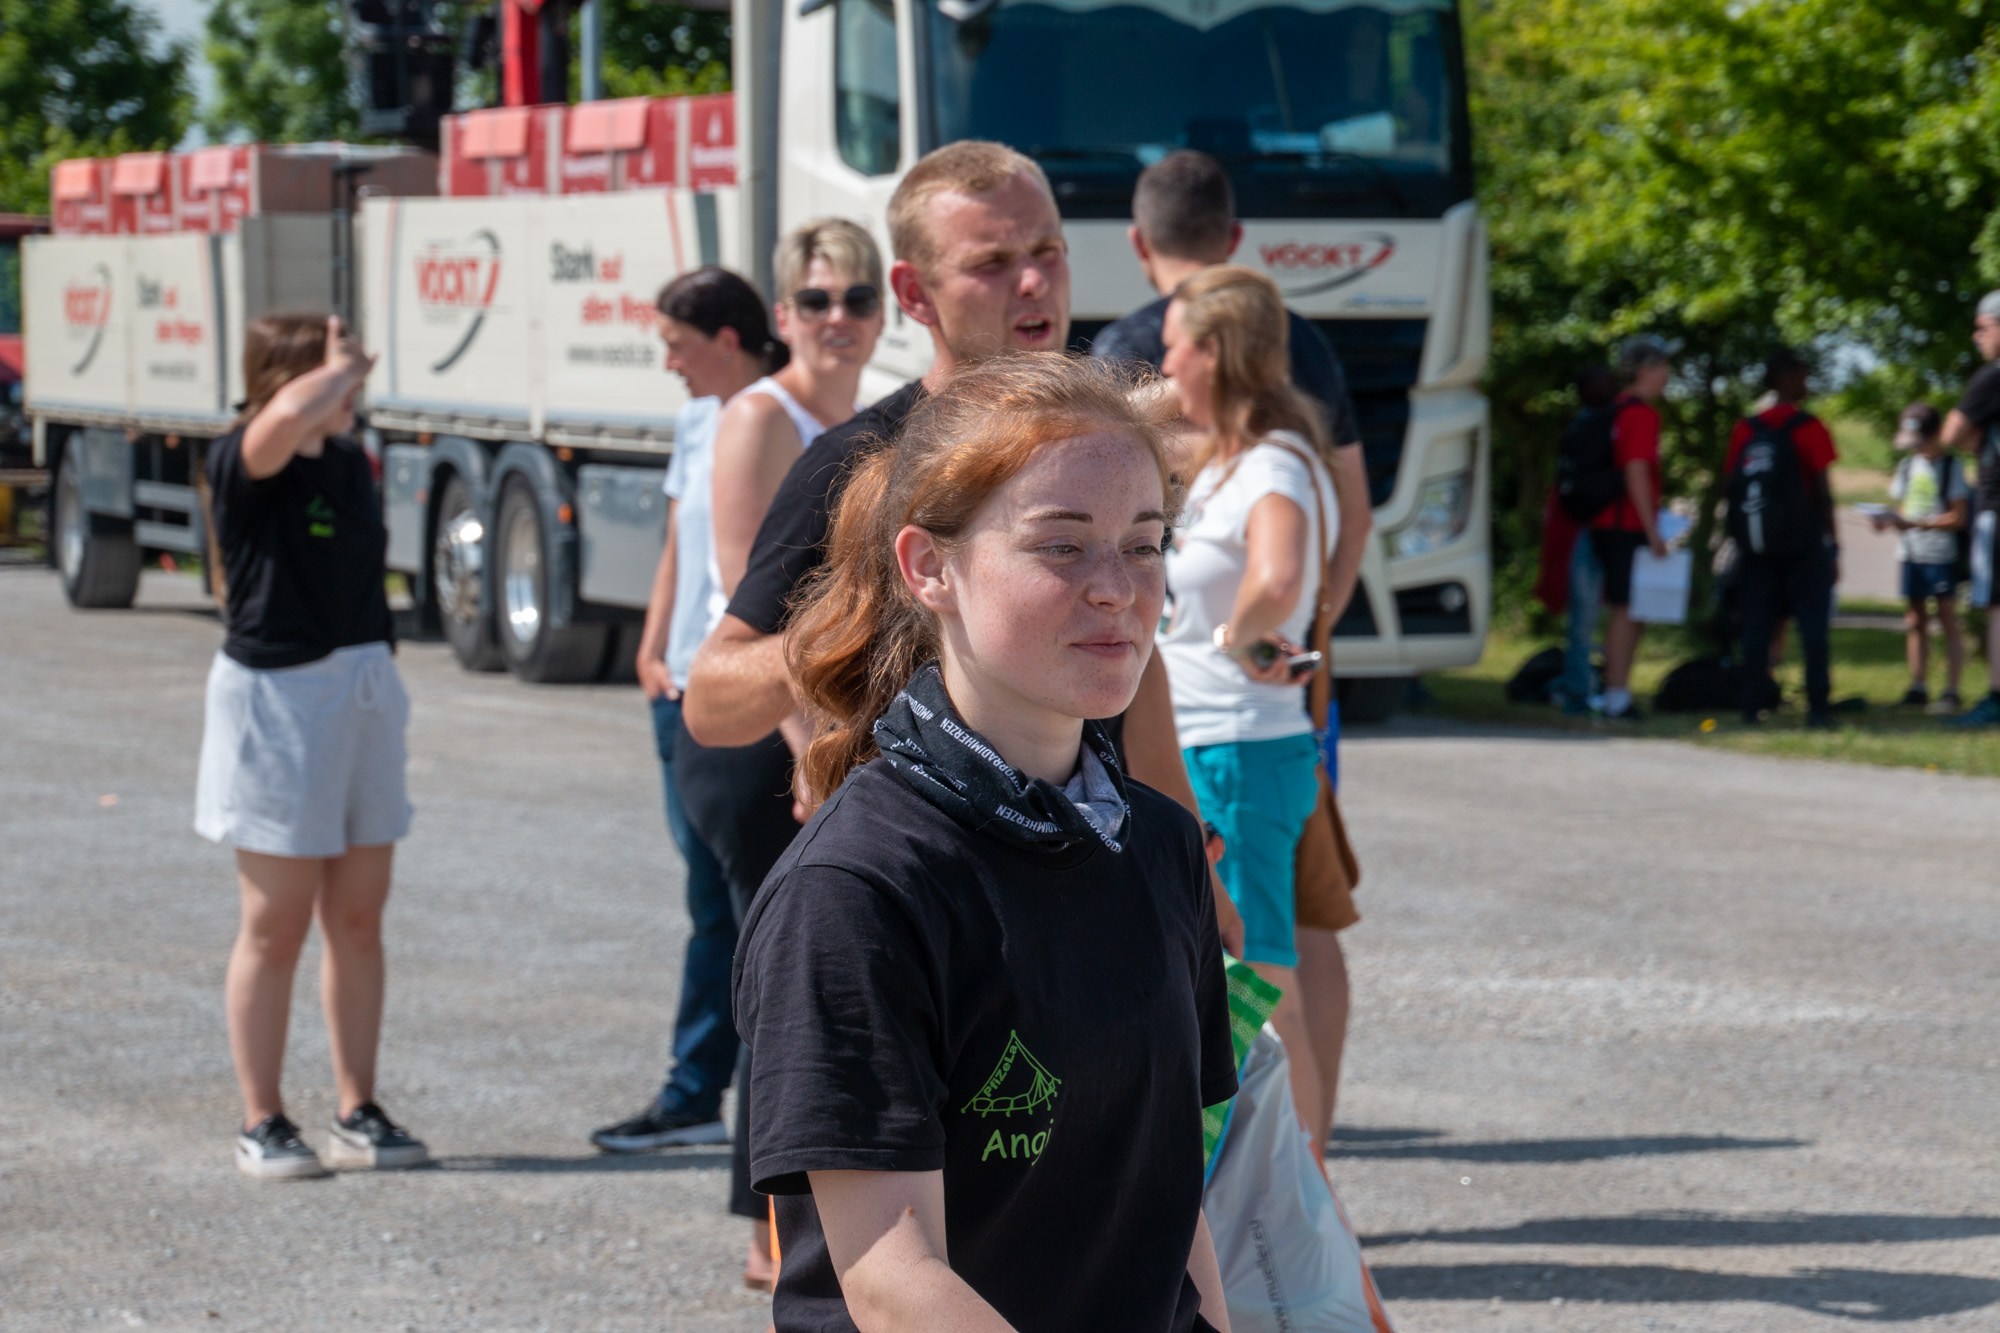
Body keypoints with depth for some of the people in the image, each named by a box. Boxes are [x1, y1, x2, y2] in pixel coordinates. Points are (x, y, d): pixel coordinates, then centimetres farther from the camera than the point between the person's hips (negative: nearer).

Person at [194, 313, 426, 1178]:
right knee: (277, 926, 0)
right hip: (277, 698, -7)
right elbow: (290, 414, -35)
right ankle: (261, 1123, 9)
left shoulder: (348, 463, 10)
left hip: (364, 694, 7)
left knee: (359, 919, 9)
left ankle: (357, 1113, 17)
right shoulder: (242, 465, -13)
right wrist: (344, 367, -16)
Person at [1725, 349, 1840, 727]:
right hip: (1803, 540, -4)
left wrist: (1740, 539, 15)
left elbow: (1731, 487, 7)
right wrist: (1832, 545, -1)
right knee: (1814, 626, -1)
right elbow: (1822, 492, -7)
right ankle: (1818, 707, -6)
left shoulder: (1745, 430, 6)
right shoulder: (1808, 428, -6)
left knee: (1756, 626, 7)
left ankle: (1753, 706, 3)